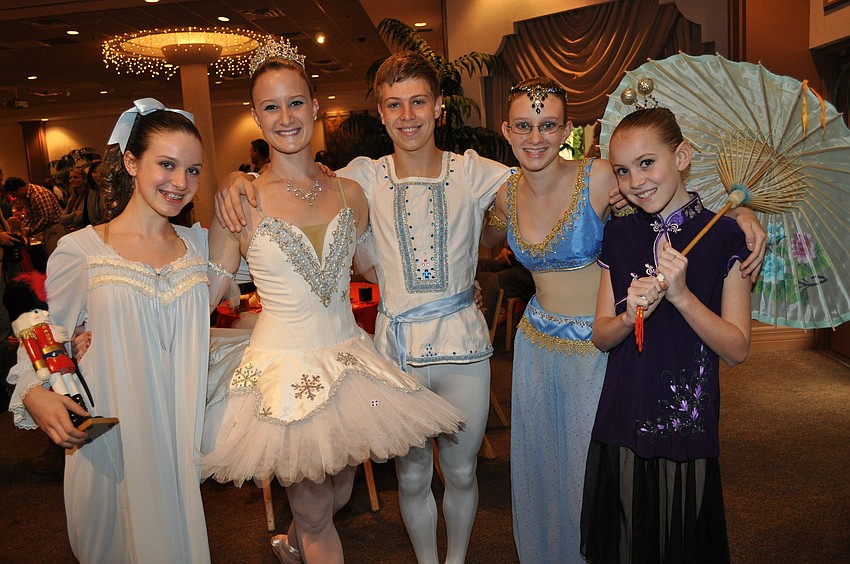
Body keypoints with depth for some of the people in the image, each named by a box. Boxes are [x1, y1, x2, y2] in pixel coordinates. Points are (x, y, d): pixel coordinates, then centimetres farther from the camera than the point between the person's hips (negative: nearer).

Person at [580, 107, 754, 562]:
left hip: (687, 425, -3)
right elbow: (601, 336, 2)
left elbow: (737, 349, -10)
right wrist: (630, 315, -19)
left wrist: (681, 295, -24)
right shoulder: (619, 235, 3)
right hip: (622, 423, 3)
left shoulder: (723, 237, -8)